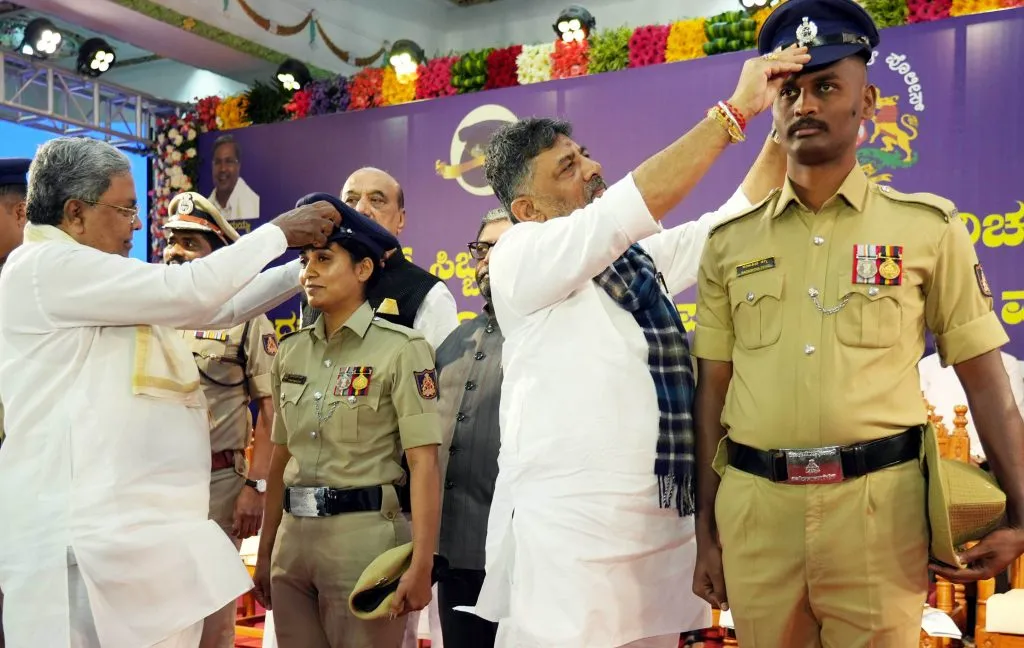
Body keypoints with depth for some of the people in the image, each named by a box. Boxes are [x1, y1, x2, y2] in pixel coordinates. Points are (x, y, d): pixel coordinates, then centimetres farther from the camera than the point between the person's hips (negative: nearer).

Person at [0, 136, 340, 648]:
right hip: (87, 529, -10)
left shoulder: (102, 285, 19)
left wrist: (306, 267, 15)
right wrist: (279, 232, -5)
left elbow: (215, 309, 20)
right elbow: (192, 292, -16)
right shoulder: (48, 266, -11)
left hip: (132, 523, 10)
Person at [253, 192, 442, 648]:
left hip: (366, 537, -5)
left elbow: (424, 464, -13)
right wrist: (265, 552, 14)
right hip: (294, 537, 6)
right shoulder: (290, 352, 9)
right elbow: (281, 460, 14)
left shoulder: (401, 349, -8)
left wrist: (421, 565, -19)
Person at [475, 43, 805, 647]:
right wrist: (736, 108, -14)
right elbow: (636, 204, -18)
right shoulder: (519, 259, -6)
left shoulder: (643, 256, 15)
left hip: (663, 524, 7)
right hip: (569, 532, -6)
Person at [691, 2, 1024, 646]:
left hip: (878, 507, -2)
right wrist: (706, 528, 8)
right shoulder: (729, 243, 7)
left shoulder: (928, 227, 2)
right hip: (753, 506, 2)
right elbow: (712, 393, 9)